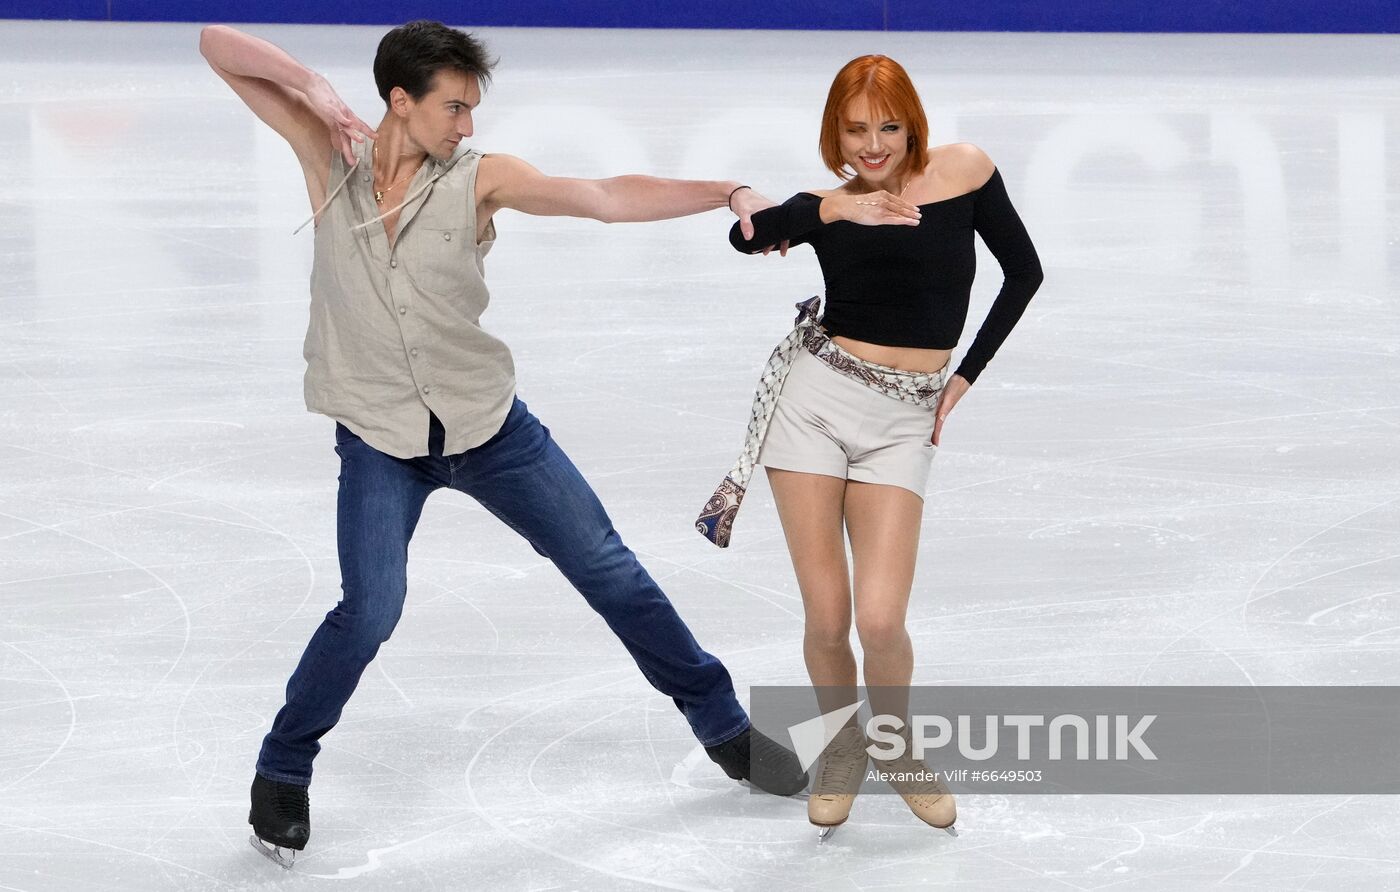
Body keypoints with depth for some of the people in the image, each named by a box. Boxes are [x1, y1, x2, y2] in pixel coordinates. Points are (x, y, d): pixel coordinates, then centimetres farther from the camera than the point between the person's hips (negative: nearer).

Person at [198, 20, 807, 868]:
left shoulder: (478, 177, -10)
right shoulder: (331, 152, -8)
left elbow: (609, 198, -20)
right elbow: (220, 45, -9)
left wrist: (729, 193, -32)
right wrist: (313, 85, -24)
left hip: (489, 423, 2)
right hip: (379, 439, -2)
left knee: (608, 568, 8)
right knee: (371, 610, -16)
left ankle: (723, 727, 24)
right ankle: (282, 775, 6)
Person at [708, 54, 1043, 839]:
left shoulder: (964, 171, -1)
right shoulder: (828, 204, 1)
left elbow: (1024, 273, 8)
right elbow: (747, 236, -18)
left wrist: (965, 376, 6)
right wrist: (833, 209, -29)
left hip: (904, 421, 0)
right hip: (816, 399, 0)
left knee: (881, 621, -11)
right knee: (827, 619, -1)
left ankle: (898, 747, 20)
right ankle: (842, 748, 27)